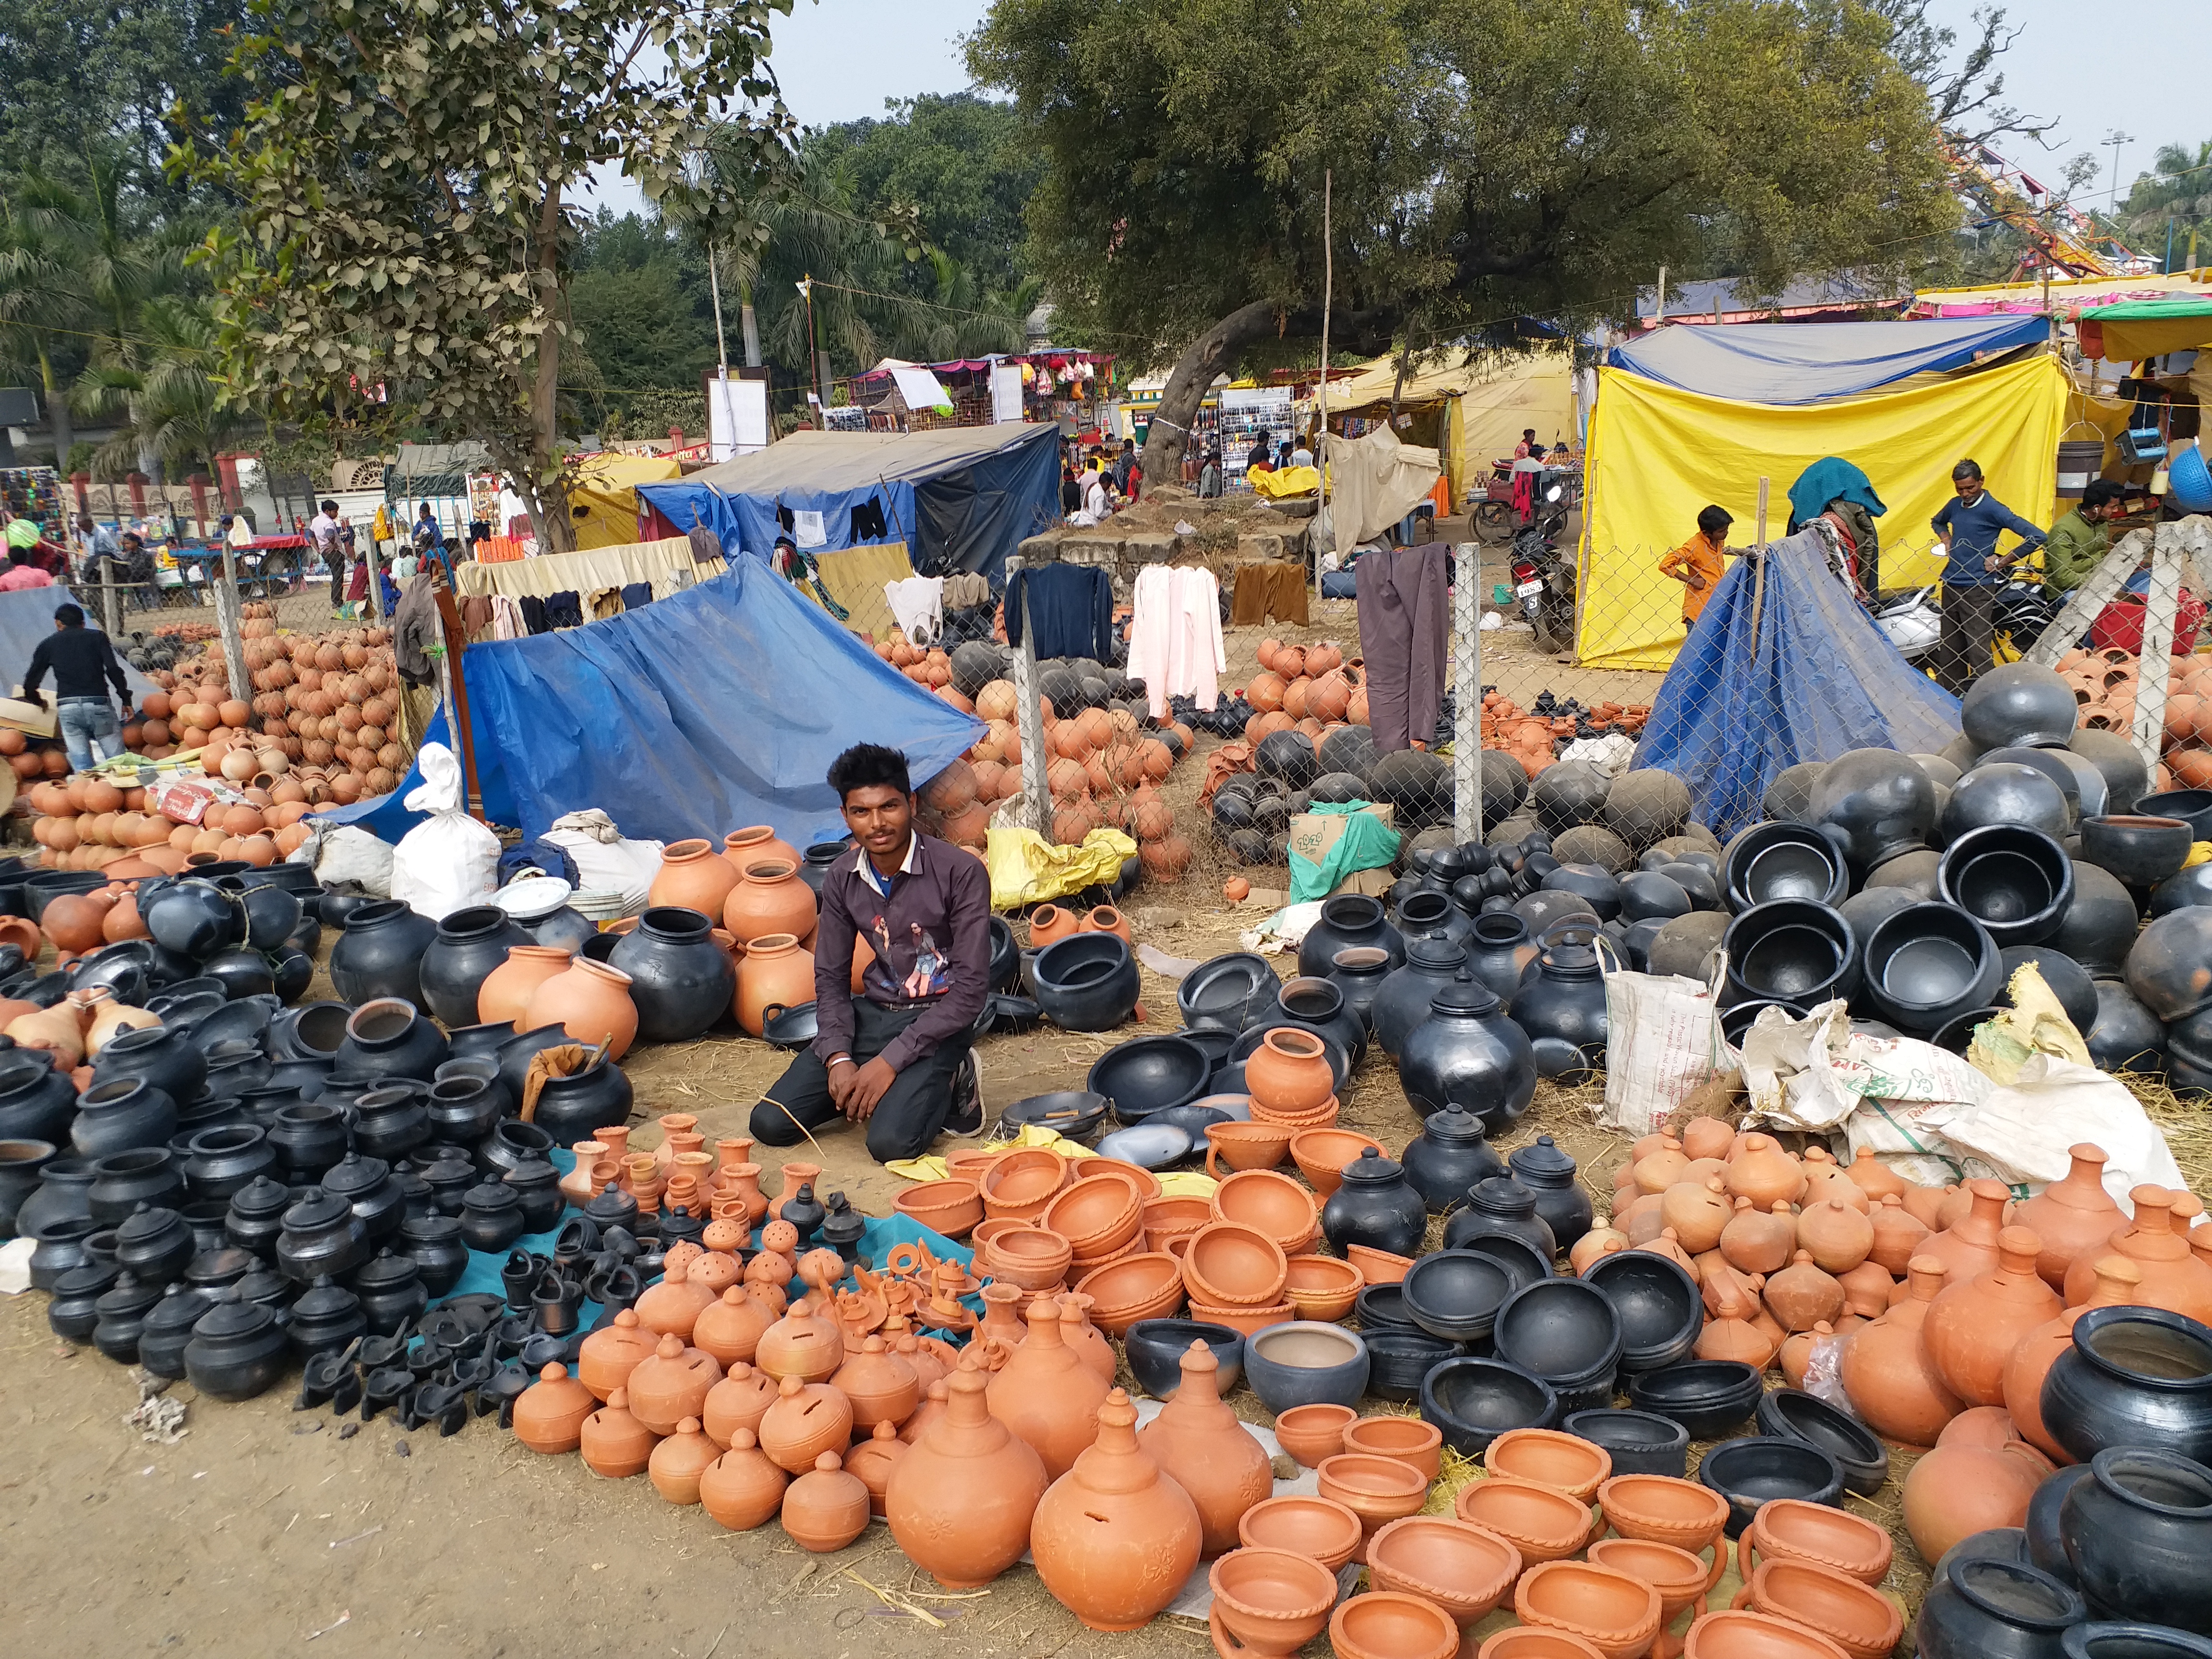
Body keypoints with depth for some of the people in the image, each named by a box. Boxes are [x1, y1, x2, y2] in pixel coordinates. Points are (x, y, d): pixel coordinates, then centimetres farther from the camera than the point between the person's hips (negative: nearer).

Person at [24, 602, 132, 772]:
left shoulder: (48, 644, 16)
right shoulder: (97, 637, 11)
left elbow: (30, 683, 17)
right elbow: (113, 670, -4)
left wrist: (38, 701, 36)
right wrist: (126, 700, 2)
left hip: (67, 707, 2)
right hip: (98, 703, -1)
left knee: (82, 766, 3)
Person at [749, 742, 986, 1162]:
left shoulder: (960, 873, -18)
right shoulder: (842, 880, -1)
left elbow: (970, 989, -17)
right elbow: (831, 977, 7)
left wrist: (890, 1061, -20)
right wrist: (838, 1058, -11)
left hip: (936, 1020, -5)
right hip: (871, 1015, 5)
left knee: (891, 1142, -27)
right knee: (770, 1123, -7)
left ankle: (947, 1084, 3)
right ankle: (873, 1088, 11)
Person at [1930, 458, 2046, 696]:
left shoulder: (1993, 509, -10)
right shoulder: (1954, 505, 10)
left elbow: (2036, 537, -15)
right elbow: (1937, 522, 35)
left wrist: (2003, 561, -10)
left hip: (1978, 589, -7)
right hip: (1951, 585, 7)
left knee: (1977, 649, -9)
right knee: (1949, 646, 12)